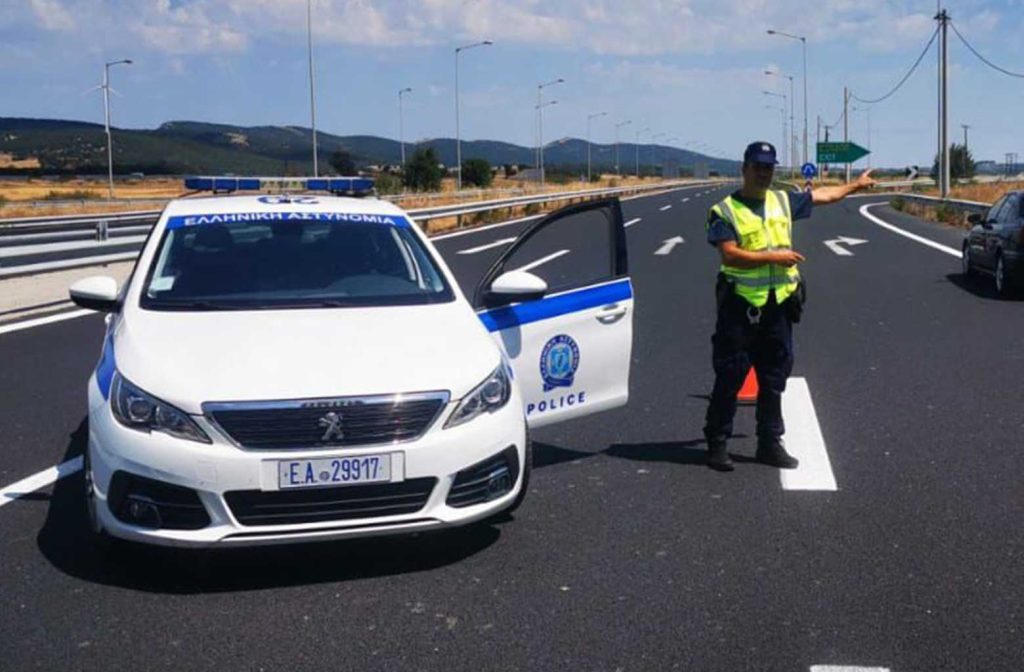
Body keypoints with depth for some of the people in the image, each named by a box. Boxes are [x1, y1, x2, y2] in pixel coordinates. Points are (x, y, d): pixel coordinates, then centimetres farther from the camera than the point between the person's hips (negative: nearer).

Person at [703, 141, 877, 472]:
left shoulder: (783, 200, 13)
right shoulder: (725, 210, -6)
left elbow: (822, 195, 29)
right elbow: (730, 255, -17)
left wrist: (856, 184, 38)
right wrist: (773, 257, -17)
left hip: (778, 305, 6)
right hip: (741, 305, -6)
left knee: (774, 379, 10)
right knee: (729, 379, -2)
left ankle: (770, 443, 19)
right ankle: (717, 444, 7)